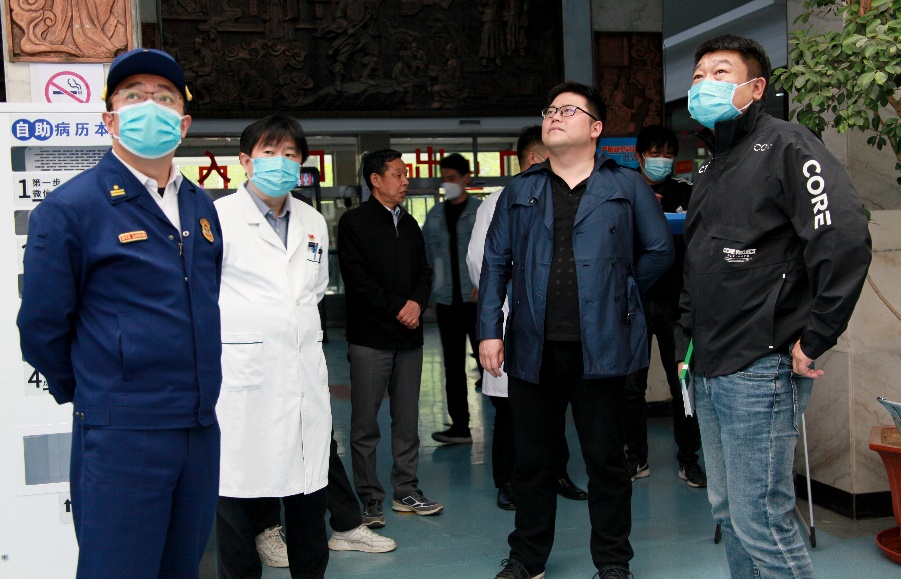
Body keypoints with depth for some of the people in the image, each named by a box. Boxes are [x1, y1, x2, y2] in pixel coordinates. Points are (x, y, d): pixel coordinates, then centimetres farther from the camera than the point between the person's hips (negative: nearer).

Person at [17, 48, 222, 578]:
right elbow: (41, 326, -5)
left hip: (201, 431, 6)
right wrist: (84, 395, 6)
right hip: (121, 436, -6)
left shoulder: (201, 207, 11)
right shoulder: (69, 208, -9)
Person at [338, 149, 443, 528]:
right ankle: (369, 499, 7)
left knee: (407, 419, 9)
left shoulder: (409, 224, 17)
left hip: (409, 335, 6)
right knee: (365, 423, -1)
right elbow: (357, 278, -11)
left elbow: (424, 272, 16)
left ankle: (406, 491, 19)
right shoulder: (354, 222, -3)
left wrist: (417, 303, -4)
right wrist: (397, 308, -11)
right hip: (370, 337, -6)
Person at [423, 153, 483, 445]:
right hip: (446, 300, 5)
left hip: (477, 299, -4)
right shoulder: (434, 215, 11)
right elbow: (427, 255, 15)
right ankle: (459, 425, 15)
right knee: (453, 366, 8)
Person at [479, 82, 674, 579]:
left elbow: (659, 250, 8)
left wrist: (618, 294, 5)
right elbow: (495, 261, 8)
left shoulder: (626, 187, 6)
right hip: (533, 349, 2)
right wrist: (489, 330, 0)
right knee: (532, 461, 11)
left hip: (600, 348, -2)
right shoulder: (519, 191, 12)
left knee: (606, 460, 7)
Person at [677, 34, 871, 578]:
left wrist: (815, 340, -18)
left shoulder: (785, 145, -8)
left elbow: (845, 239, -21)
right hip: (710, 370, 9)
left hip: (759, 370, -9)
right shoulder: (713, 165, 18)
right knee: (728, 510, 16)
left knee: (760, 522, -6)